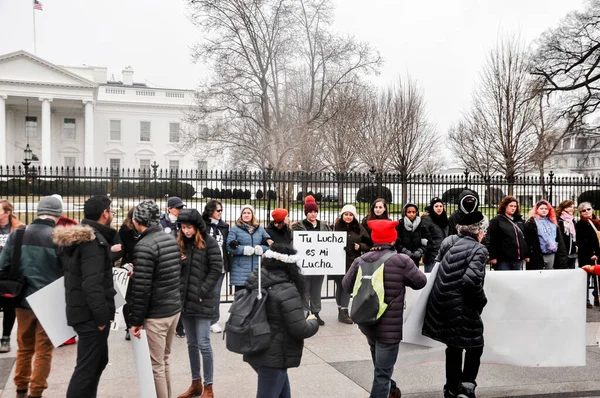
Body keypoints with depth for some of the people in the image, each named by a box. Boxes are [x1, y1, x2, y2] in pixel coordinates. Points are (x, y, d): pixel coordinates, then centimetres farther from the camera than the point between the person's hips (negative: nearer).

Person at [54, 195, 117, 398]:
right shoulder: (93, 239, -18)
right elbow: (92, 283, -25)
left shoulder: (77, 236, 13)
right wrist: (102, 316, -22)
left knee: (99, 359, 21)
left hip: (80, 309, 10)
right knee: (87, 367, -3)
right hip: (91, 313, -10)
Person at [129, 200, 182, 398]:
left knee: (156, 366, 2)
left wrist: (136, 320, -12)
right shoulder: (171, 238, 6)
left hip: (156, 314, -8)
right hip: (174, 307, 8)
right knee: (164, 360, 20)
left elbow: (141, 288, -20)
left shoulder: (144, 246, -18)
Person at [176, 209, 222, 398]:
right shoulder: (181, 243, 9)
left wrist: (201, 292, -14)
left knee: (203, 344, -2)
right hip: (185, 299, 5)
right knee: (191, 344, 13)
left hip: (202, 301, -5)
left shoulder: (209, 242, -6)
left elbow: (216, 269, -10)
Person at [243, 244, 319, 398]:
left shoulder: (256, 283, 1)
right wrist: (313, 322, 0)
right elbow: (299, 330, -22)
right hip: (273, 357, -8)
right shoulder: (287, 291, -22)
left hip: (256, 352, 8)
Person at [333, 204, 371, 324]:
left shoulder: (359, 228, 8)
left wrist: (360, 246, -7)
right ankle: (342, 311, 14)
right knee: (341, 286, 5)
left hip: (352, 263, 2)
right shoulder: (336, 227, 2)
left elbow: (369, 244, 11)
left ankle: (343, 312, 10)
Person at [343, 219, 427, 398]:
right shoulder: (402, 261, -16)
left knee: (379, 366, 30)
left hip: (367, 323, 6)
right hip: (389, 327, -6)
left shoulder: (360, 261, -3)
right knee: (382, 372, 4)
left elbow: (347, 286, 6)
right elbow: (421, 281, -4)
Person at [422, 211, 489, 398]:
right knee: (474, 346, 11)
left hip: (441, 302, 7)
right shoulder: (479, 250, -12)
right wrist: (481, 301, -7)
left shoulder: (449, 241, 7)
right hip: (462, 306, -6)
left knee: (453, 346, 19)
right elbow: (472, 280, -23)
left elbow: (438, 265, 15)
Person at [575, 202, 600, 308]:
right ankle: (585, 300, 6)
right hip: (586, 256, -5)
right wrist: (591, 255, -16)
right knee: (586, 278, 0)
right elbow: (581, 243, -12)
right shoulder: (580, 225, -5)